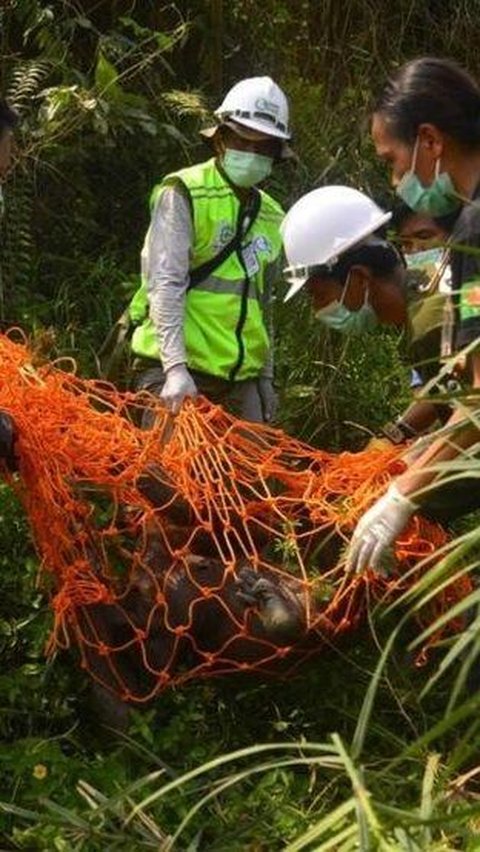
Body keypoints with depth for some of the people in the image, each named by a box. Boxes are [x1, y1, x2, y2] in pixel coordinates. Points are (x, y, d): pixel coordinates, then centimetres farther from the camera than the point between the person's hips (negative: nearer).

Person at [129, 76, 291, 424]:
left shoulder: (271, 216, 17)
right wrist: (176, 367, -23)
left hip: (241, 378, 7)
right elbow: (165, 284, -14)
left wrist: (266, 376, 21)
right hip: (178, 370, -6)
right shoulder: (183, 194, -5)